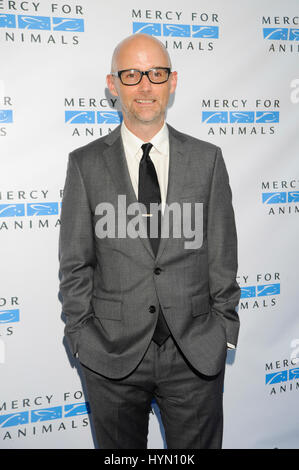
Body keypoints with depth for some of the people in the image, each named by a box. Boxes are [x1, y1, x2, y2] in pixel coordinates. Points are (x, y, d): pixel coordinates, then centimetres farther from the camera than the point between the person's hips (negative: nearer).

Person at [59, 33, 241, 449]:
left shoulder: (207, 159, 2)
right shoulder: (86, 164, 0)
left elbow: (222, 256, 3)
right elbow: (74, 264, 1)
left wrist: (225, 332, 1)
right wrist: (81, 337, -2)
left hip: (196, 353, 1)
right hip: (112, 354, 0)